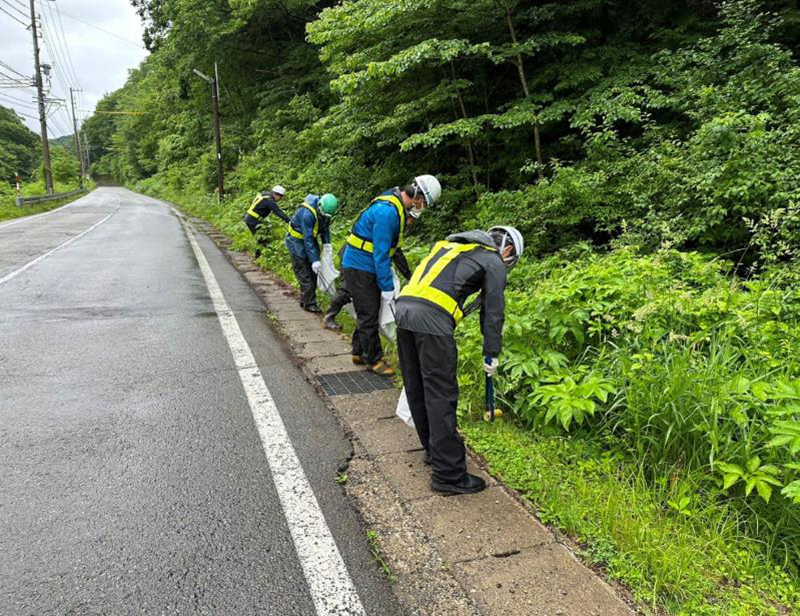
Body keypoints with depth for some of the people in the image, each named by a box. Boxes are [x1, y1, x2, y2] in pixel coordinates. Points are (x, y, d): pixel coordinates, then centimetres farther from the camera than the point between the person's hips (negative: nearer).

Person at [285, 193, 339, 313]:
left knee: (313, 272, 7)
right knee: (304, 272, -8)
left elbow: (325, 227, 5)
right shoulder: (307, 213, -35)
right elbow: (308, 239, -33)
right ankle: (309, 303, -3)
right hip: (297, 240, -7)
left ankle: (304, 300, 18)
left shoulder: (325, 211, -12)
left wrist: (326, 243, -11)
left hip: (310, 238, 7)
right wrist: (314, 260, -33)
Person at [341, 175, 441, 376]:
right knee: (369, 315, 0)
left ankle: (359, 353, 31)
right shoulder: (387, 212, -27)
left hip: (368, 267, 10)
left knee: (368, 313, 18)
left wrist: (388, 271, 17)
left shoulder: (397, 207, 4)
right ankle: (373, 360, 12)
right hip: (359, 267, -10)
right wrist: (387, 287, -21)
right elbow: (380, 252, -26)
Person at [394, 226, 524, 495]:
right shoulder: (494, 262, 11)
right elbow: (493, 313, 10)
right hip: (432, 318, -8)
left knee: (417, 389, 16)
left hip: (403, 305, 8)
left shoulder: (452, 244, 31)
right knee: (441, 395, -3)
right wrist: (492, 355, 19)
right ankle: (448, 474, 4)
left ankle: (434, 449, 33)